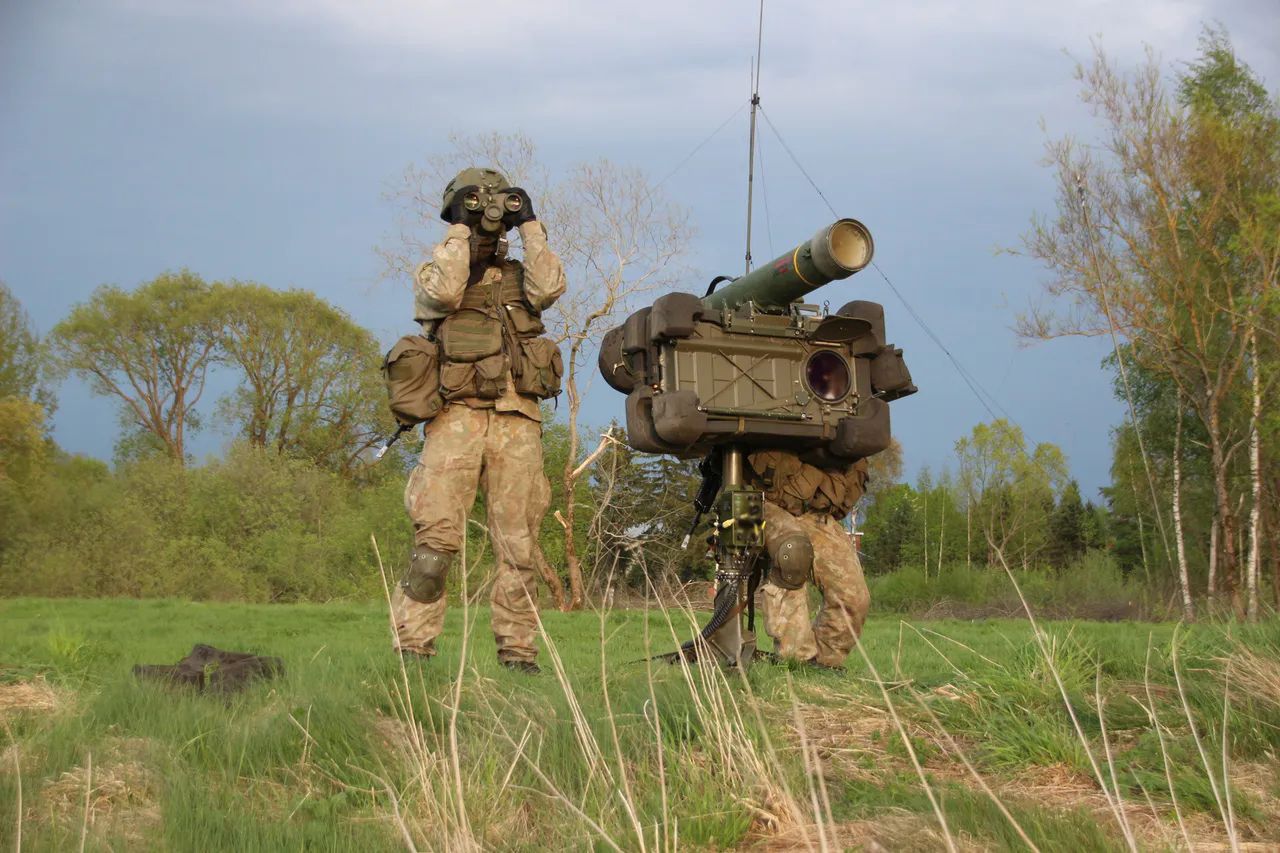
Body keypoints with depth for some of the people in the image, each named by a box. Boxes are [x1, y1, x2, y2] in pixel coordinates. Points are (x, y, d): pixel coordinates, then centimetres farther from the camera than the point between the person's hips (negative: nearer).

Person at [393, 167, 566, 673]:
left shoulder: (516, 277, 21)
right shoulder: (435, 272, 13)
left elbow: (549, 287, -1)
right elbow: (444, 292, -12)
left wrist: (529, 225, 4)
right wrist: (459, 230, -4)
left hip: (517, 423, 3)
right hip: (457, 418, -3)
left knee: (518, 544, 2)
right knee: (436, 537, -11)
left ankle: (517, 651, 7)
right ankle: (412, 649, -6)